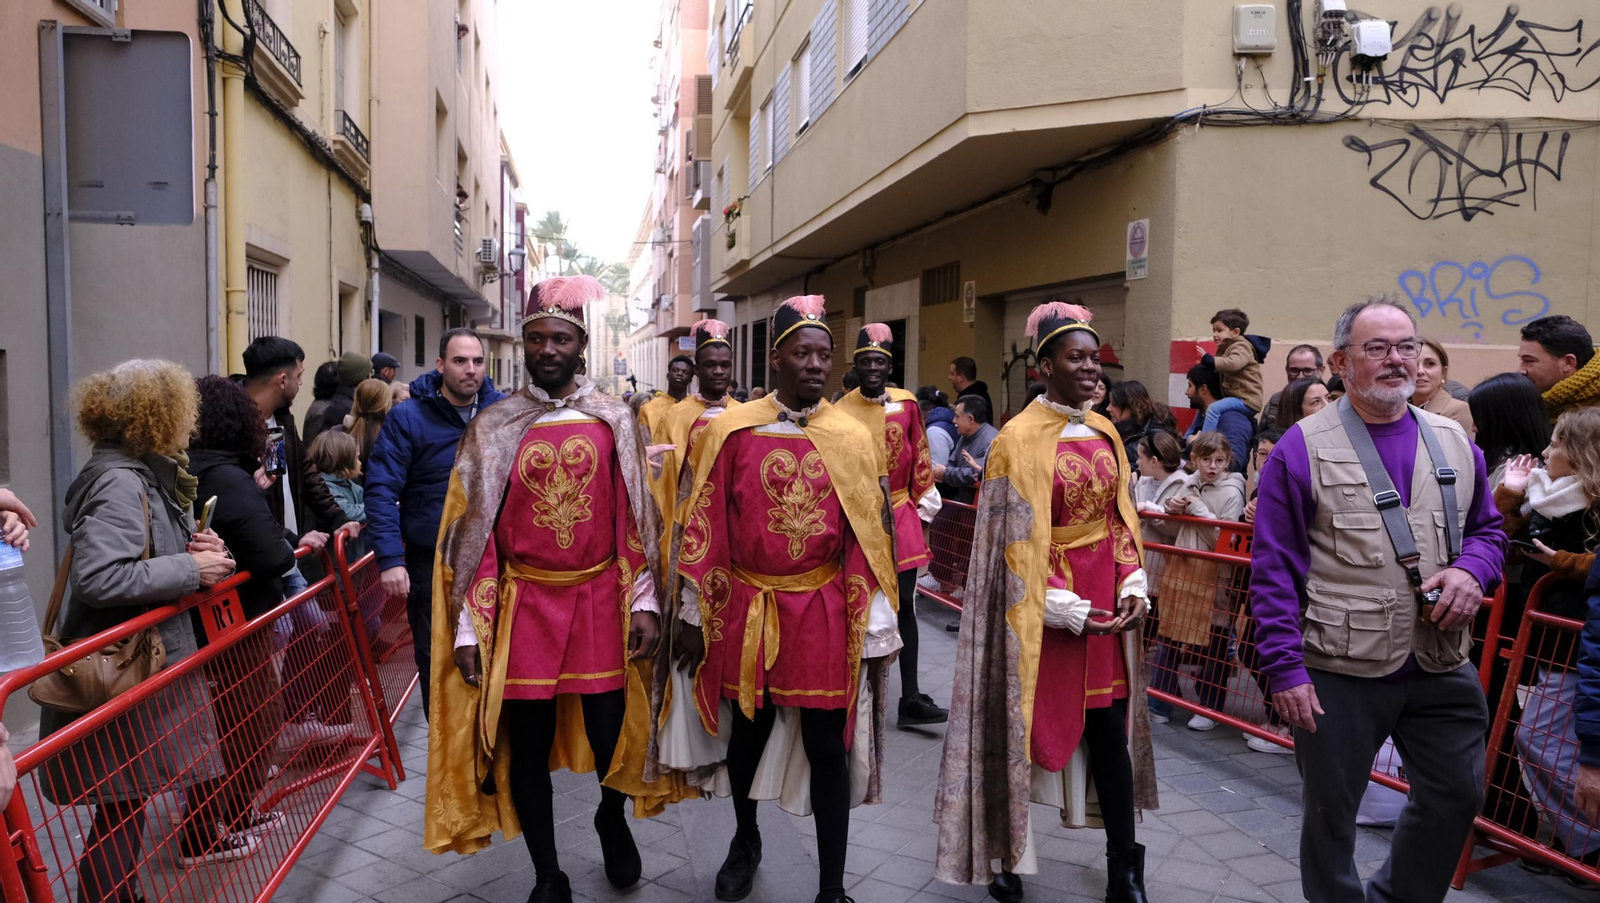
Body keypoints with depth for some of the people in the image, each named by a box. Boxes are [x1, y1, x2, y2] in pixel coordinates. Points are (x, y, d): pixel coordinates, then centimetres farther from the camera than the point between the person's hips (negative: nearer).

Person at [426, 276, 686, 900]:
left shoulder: (614, 421, 2)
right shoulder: (493, 428, 0)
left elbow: (636, 519, 3)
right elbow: (471, 532, 0)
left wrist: (645, 600, -3)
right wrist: (468, 628, -3)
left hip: (601, 601, 0)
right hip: (524, 606, 0)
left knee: (611, 736, 5)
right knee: (527, 748, 7)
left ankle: (613, 821, 40)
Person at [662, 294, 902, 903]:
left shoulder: (854, 440, -2)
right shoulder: (731, 431, -4)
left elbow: (870, 539, -1)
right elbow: (703, 528, -1)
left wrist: (872, 629, -3)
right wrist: (694, 616, 0)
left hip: (825, 614, 0)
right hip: (745, 610, 1)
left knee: (828, 749, 5)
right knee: (746, 733, 18)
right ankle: (745, 839, 45)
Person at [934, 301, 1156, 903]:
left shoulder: (1105, 434, 9)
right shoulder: (1020, 438, -10)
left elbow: (1119, 517, 13)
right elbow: (1014, 541, -12)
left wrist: (1133, 586, 1)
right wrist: (1064, 607, -16)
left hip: (1106, 605, 5)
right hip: (1043, 608, -5)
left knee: (1111, 733, 9)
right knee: (1024, 730, 7)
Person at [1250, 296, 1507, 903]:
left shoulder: (1455, 442, 8)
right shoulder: (1304, 448, -8)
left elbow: (1488, 527, 18)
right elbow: (1272, 570, -10)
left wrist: (1472, 569, -6)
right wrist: (1285, 669, -15)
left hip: (1443, 669, 5)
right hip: (1340, 673, -5)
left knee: (1456, 797, 16)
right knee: (1330, 812, 10)